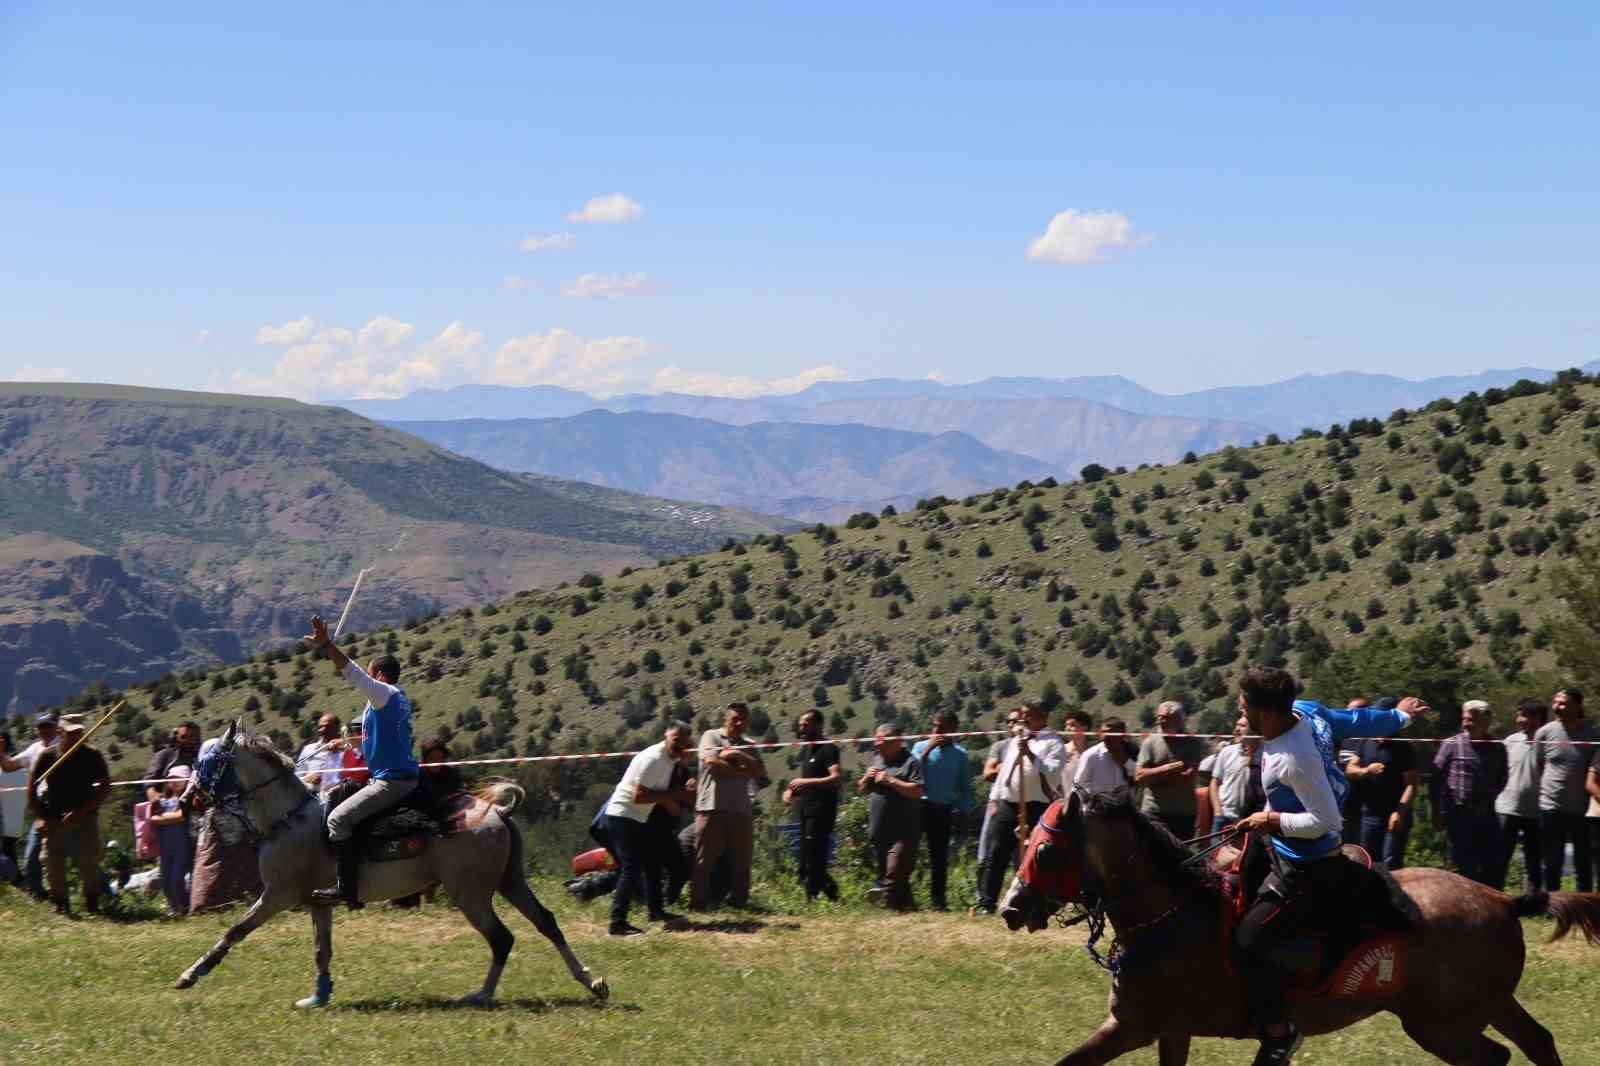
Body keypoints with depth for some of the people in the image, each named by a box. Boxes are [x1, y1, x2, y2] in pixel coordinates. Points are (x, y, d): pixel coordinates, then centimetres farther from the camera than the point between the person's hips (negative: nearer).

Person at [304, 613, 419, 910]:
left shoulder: (384, 694, -11)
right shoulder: (399, 697, 17)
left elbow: (354, 674, -24)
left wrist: (326, 645, -29)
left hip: (391, 781, -10)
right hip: (406, 776, 10)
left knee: (338, 819, -13)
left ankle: (348, 890, -18)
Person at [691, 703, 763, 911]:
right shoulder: (711, 737, 6)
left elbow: (759, 771, 4)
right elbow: (712, 763, -11)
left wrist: (738, 756, -7)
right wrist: (742, 770, -2)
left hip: (741, 809, 5)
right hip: (712, 807, -5)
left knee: (742, 860, 6)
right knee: (704, 860, -3)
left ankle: (739, 901, 14)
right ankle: (697, 903, -1)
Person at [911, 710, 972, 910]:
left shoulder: (960, 755, 9)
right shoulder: (921, 747, 8)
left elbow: (965, 788, 9)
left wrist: (961, 810, -4)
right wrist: (927, 751, -13)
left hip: (944, 810, 1)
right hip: (919, 805, -1)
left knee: (939, 856, 5)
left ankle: (937, 899, 12)